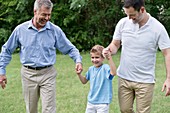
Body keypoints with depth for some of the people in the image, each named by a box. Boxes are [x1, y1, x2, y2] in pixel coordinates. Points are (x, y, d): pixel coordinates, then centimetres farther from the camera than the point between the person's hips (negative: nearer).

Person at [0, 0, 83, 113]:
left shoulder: (55, 30, -3)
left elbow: (70, 48, 6)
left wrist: (78, 60, -13)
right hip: (28, 74, 1)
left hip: (48, 74, -1)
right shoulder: (20, 29, -2)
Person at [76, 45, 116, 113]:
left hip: (102, 102, -6)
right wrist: (79, 74, 0)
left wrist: (109, 58, -48)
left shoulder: (105, 68, -15)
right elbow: (84, 81, 19)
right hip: (91, 101, 7)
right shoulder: (91, 69, 5)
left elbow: (113, 73, -38)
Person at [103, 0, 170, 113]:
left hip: (145, 81, -3)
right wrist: (109, 49, -17)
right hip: (124, 77, 3)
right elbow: (115, 44, 8)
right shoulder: (123, 23, -4)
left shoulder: (157, 28, -12)